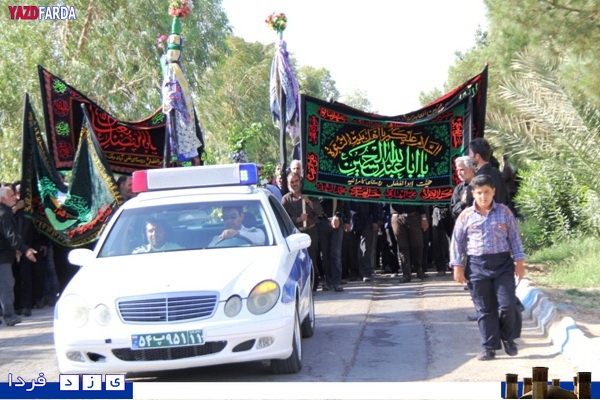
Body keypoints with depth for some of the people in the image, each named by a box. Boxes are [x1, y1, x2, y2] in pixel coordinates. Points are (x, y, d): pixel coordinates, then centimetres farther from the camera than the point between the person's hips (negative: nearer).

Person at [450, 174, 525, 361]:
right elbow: (457, 242, 8)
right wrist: (457, 266, 3)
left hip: (502, 263, 0)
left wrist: (519, 261, 3)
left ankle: (508, 338, 19)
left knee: (507, 305, -6)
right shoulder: (466, 216, 4)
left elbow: (515, 237, 8)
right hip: (477, 265, 0)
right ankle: (489, 347, 11)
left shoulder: (504, 212, 5)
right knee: (484, 309, 3)